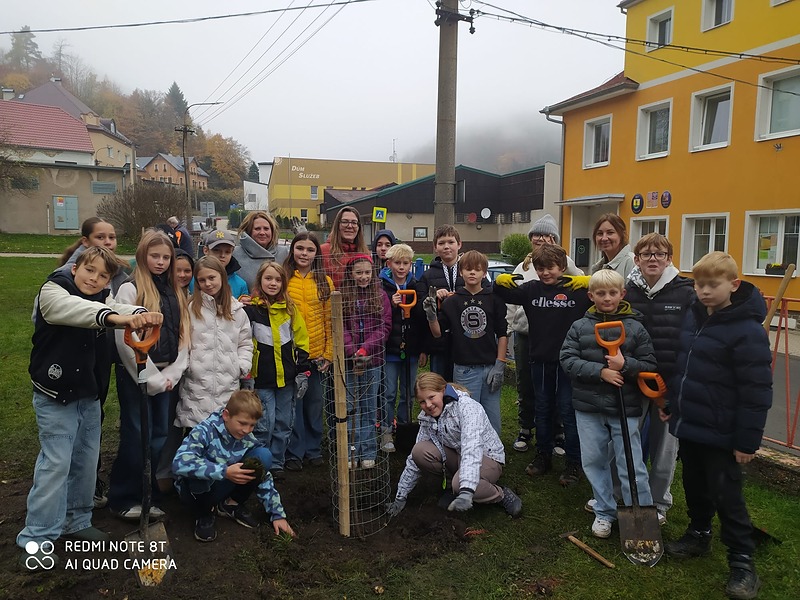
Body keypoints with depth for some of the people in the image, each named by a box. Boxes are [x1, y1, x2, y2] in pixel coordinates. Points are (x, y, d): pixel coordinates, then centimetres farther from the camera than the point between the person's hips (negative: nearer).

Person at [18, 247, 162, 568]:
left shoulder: (102, 299, 5)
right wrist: (115, 317, -52)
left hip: (89, 393, 6)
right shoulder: (53, 291, -11)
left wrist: (142, 314, -42)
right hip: (55, 394, -6)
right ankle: (36, 538, 5)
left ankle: (77, 521, 29)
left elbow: (120, 307, -17)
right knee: (56, 463, -7)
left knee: (86, 460, 13)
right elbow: (74, 309, -34)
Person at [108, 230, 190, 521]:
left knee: (160, 438, 10)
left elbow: (183, 335, 9)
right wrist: (152, 378, -12)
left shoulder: (174, 291, 11)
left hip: (166, 377, 6)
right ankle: (123, 500, 18)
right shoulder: (130, 289, -7)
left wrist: (172, 374, -3)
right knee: (136, 438, 1)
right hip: (136, 376, -5)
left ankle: (150, 498, 23)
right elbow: (127, 341, -14)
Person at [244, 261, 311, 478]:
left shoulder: (290, 308, 6)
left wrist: (303, 371, 3)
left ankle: (277, 463, 25)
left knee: (284, 424, 11)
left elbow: (301, 341, 9)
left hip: (287, 377, 4)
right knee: (265, 424, -2)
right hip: (262, 378, -3)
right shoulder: (250, 309, -4)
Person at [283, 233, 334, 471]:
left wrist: (328, 353, 0)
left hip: (317, 355, 2)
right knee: (293, 404, 6)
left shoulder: (325, 282, 5)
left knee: (315, 404, 11)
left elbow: (330, 320, 4)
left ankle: (313, 449, 27)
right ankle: (294, 453, 20)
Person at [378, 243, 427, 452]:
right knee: (388, 393, 2)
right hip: (389, 349, -3)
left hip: (411, 349, 3)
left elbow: (423, 320, 6)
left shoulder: (416, 287, 5)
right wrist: (391, 305, -25)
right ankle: (386, 433, 13)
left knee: (408, 393, 12)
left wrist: (424, 350, 3)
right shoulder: (381, 286, -5)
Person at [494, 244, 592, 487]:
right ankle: (543, 457, 32)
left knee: (568, 411, 5)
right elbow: (504, 295, 12)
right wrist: (501, 283, -9)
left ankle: (574, 463, 20)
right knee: (542, 410, 16)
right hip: (539, 360, 4)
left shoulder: (577, 290, -8)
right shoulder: (531, 289, 2)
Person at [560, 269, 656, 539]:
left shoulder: (635, 328, -1)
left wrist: (625, 365, -20)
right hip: (588, 407, 2)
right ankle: (605, 512, 30)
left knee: (632, 467, 3)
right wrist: (600, 371, -18)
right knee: (593, 462, 12)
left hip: (625, 408, -2)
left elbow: (650, 365, -2)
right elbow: (568, 360, -7)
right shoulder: (580, 327, 2)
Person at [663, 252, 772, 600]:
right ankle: (698, 536, 40)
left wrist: (748, 441, -16)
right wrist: (671, 404, 18)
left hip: (719, 434, -7)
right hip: (688, 425, 7)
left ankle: (742, 563, 21)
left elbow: (756, 392, -18)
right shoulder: (692, 317, 4)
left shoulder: (747, 331, -19)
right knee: (694, 487, 21)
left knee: (726, 497, 4)